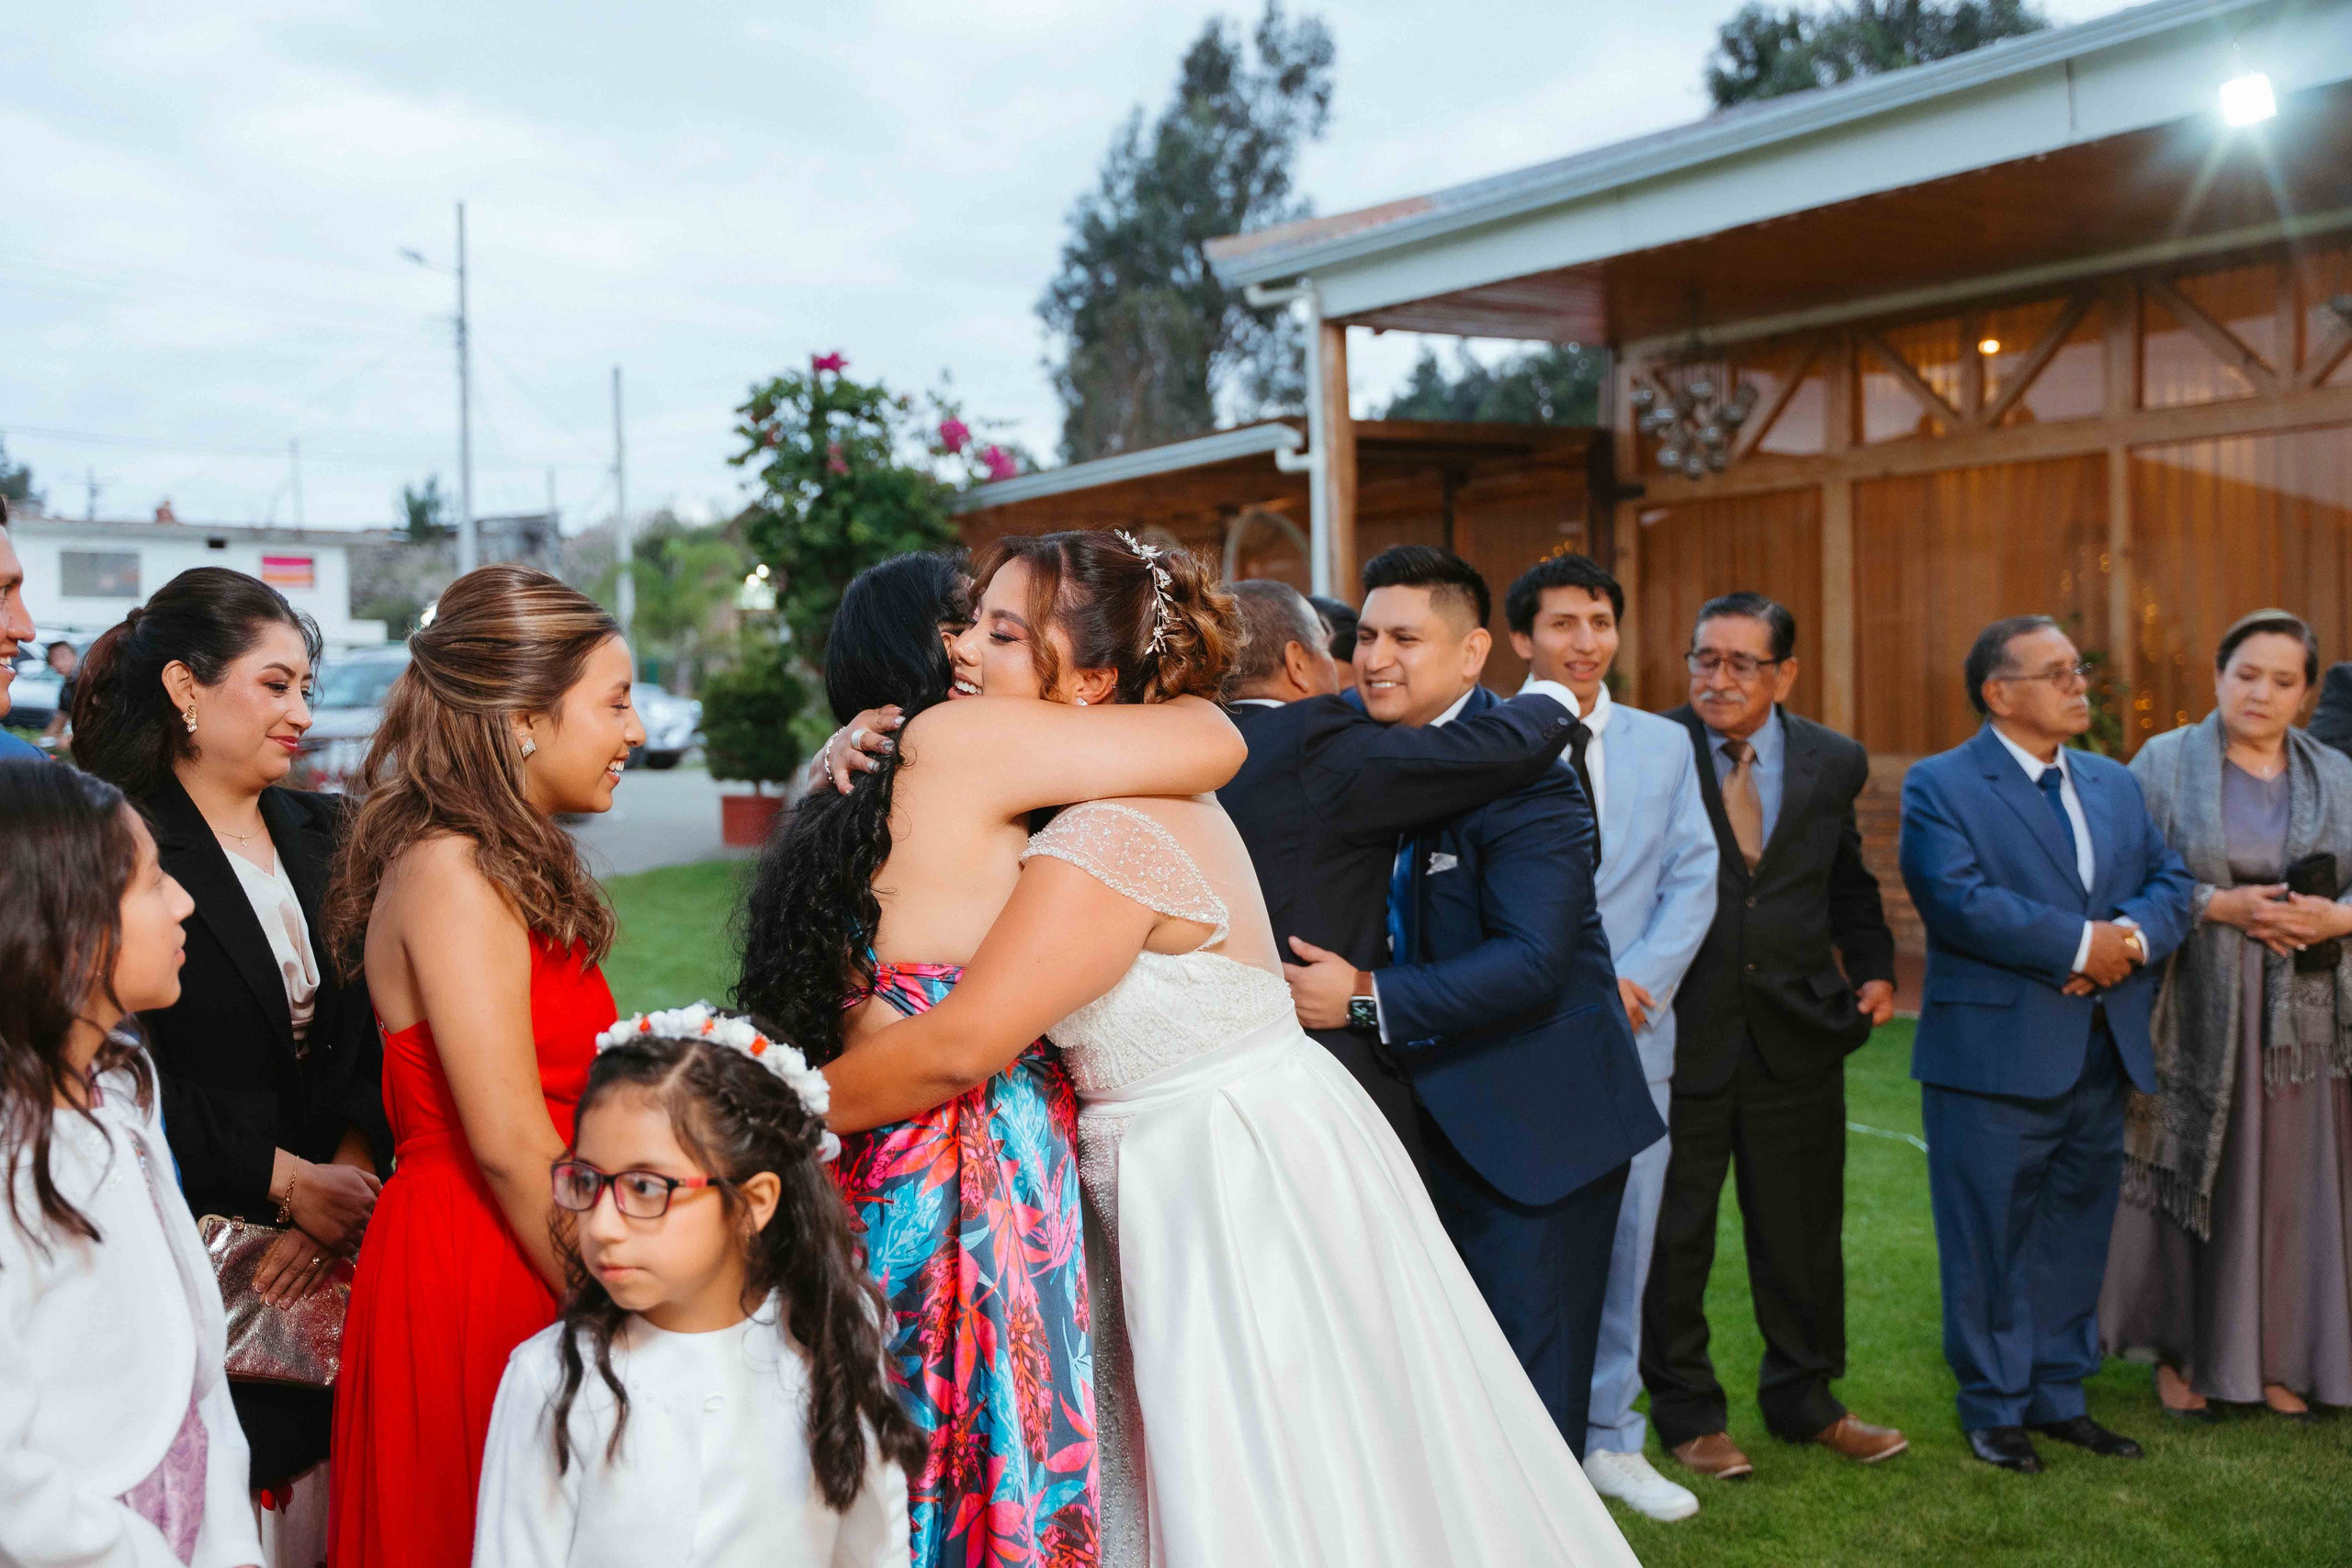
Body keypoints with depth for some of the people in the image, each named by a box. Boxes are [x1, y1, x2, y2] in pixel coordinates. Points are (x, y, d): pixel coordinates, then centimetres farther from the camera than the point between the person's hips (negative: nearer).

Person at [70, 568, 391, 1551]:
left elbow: (377, 1037, 8)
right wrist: (290, 1182, -9)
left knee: (329, 1504, 4)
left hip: (337, 1245, 5)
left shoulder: (325, 835, 11)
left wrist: (352, 1173, -7)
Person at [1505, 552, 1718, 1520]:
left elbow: (1693, 877, 6)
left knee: (1622, 1238, 8)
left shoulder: (1664, 744, 12)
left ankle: (1608, 1440, 20)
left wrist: (1639, 980, -8)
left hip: (1633, 1027, 3)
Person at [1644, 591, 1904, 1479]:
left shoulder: (1832, 764, 7)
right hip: (1677, 1032, -3)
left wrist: (1873, 967, 6)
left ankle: (1804, 1400, 33)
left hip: (1797, 1037, 3)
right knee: (1672, 1232, 7)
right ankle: (1686, 1414, 24)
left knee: (1803, 1231, 14)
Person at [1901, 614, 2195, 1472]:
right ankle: (1994, 1406, 16)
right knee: (1991, 1241, 3)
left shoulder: (2115, 783, 15)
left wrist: (2133, 935, -13)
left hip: (2103, 1051, 7)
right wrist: (2080, 944, -18)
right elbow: (1957, 900, -19)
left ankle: (2059, 1394, 27)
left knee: (2076, 1232, 14)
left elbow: (2171, 881, 9)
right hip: (1995, 1055, -6)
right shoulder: (1940, 785, -7)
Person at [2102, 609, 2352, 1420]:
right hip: (2199, 1016, -3)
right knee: (2194, 1178, 2)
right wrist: (2220, 905, -17)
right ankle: (2181, 1352, 14)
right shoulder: (2164, 763, 1)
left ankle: (2279, 1356, 17)